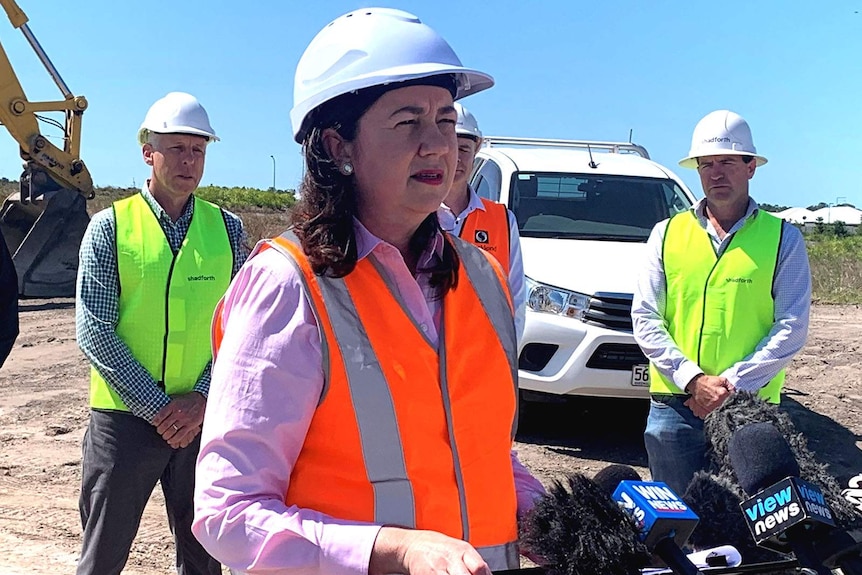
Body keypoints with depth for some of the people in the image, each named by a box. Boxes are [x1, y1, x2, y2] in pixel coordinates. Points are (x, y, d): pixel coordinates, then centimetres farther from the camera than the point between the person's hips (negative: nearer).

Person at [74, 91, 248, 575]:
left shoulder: (227, 228, 4)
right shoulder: (110, 226, -2)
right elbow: (94, 330, -7)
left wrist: (202, 397, -10)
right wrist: (158, 407, -12)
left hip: (205, 418, 2)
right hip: (125, 417, -2)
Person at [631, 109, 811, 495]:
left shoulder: (782, 238, 4)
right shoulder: (667, 233, 8)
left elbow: (792, 326, -3)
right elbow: (645, 318, 2)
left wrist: (733, 383, -13)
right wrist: (692, 379, -10)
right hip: (673, 407, 1)